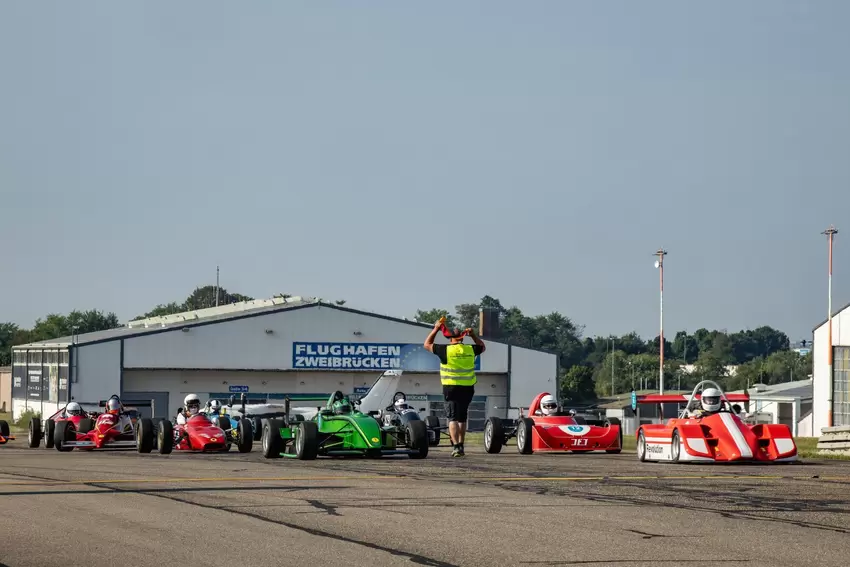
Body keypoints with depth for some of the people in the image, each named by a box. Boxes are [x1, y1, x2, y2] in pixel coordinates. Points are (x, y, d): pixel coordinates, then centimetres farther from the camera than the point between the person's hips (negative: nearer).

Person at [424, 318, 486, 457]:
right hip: (468, 388, 4)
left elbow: (427, 344, 6)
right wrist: (473, 335, 20)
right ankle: (460, 445, 25)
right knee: (462, 418, 18)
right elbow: (482, 346, 25)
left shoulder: (445, 350, -8)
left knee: (453, 418, -5)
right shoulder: (470, 349, 2)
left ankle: (456, 446, -21)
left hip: (451, 388, -4)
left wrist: (436, 329, 12)